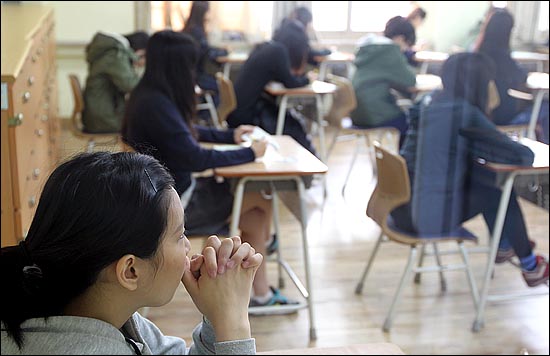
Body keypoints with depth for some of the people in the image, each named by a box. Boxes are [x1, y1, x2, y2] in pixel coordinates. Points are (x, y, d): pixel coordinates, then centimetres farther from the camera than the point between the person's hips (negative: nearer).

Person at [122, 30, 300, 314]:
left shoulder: (150, 95, 4)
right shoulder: (156, 105, -27)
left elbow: (188, 133, 20)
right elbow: (196, 158, -26)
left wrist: (231, 136, 17)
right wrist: (250, 153, -15)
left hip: (174, 190, 9)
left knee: (255, 217, 3)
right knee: (261, 200, 2)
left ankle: (261, 294, 10)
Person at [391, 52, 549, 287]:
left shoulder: (429, 102, 6)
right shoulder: (465, 114, -16)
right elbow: (522, 156, -15)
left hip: (402, 207, 7)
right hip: (433, 218, -7)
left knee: (488, 180, 24)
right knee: (502, 192, 16)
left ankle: (503, 246, 45)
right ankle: (530, 267, 34)